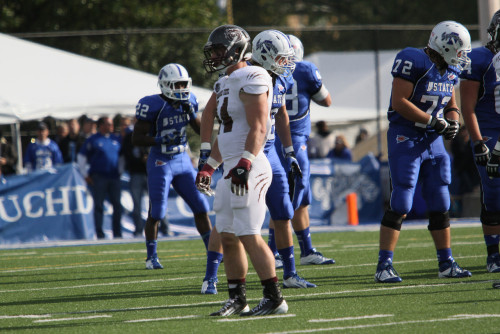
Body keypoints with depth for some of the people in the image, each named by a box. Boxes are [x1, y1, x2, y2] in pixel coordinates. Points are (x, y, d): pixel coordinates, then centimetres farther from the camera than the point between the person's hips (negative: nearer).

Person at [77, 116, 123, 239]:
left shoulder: (117, 139, 14)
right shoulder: (92, 140, 0)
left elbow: (121, 156, 25)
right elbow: (81, 157, 3)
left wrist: (120, 171, 14)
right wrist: (86, 175, -1)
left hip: (114, 177, 4)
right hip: (98, 177, -4)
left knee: (117, 205, -1)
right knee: (98, 205, -3)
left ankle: (117, 234, 5)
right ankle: (100, 234, -1)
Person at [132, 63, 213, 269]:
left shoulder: (187, 102, 2)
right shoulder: (153, 106, -17)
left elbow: (199, 129, 16)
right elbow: (136, 139, -15)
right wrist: (160, 140, -28)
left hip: (183, 160, 6)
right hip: (160, 163, -6)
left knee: (201, 208, 5)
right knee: (156, 213, -2)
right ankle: (151, 257, 13)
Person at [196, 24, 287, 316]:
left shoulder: (251, 79, -12)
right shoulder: (226, 84, 19)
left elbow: (257, 128, -20)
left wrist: (245, 163, -29)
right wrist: (209, 167, 27)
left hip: (249, 169, -10)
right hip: (231, 170, 10)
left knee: (249, 236, -11)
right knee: (229, 237, 10)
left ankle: (275, 299, -7)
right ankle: (238, 300, 15)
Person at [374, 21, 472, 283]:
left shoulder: (450, 70, 9)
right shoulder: (414, 62, -16)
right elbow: (399, 103, -21)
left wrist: (452, 121, 0)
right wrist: (434, 121, -19)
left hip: (433, 142, 8)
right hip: (405, 140, -8)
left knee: (440, 206, 10)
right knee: (400, 206, -10)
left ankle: (446, 263, 19)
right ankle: (384, 266, -6)